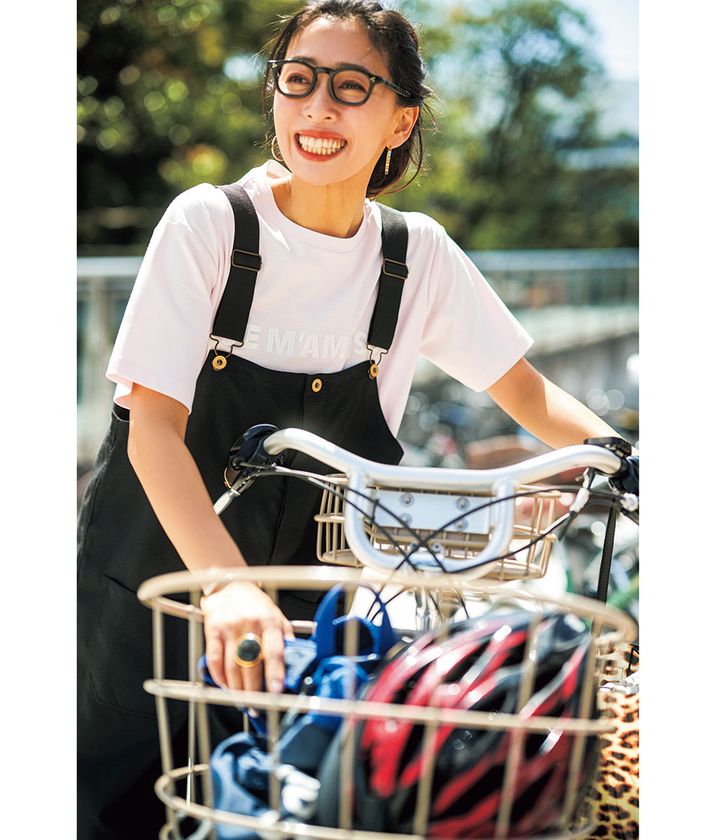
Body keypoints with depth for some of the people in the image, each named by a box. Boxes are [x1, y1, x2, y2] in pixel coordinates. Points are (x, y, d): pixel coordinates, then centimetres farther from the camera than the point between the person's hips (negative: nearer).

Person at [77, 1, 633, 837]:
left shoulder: (417, 253, -6)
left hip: (301, 604, 2)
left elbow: (528, 394, 5)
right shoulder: (209, 223, -16)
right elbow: (153, 425, -24)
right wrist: (227, 582, -40)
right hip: (155, 574, -2)